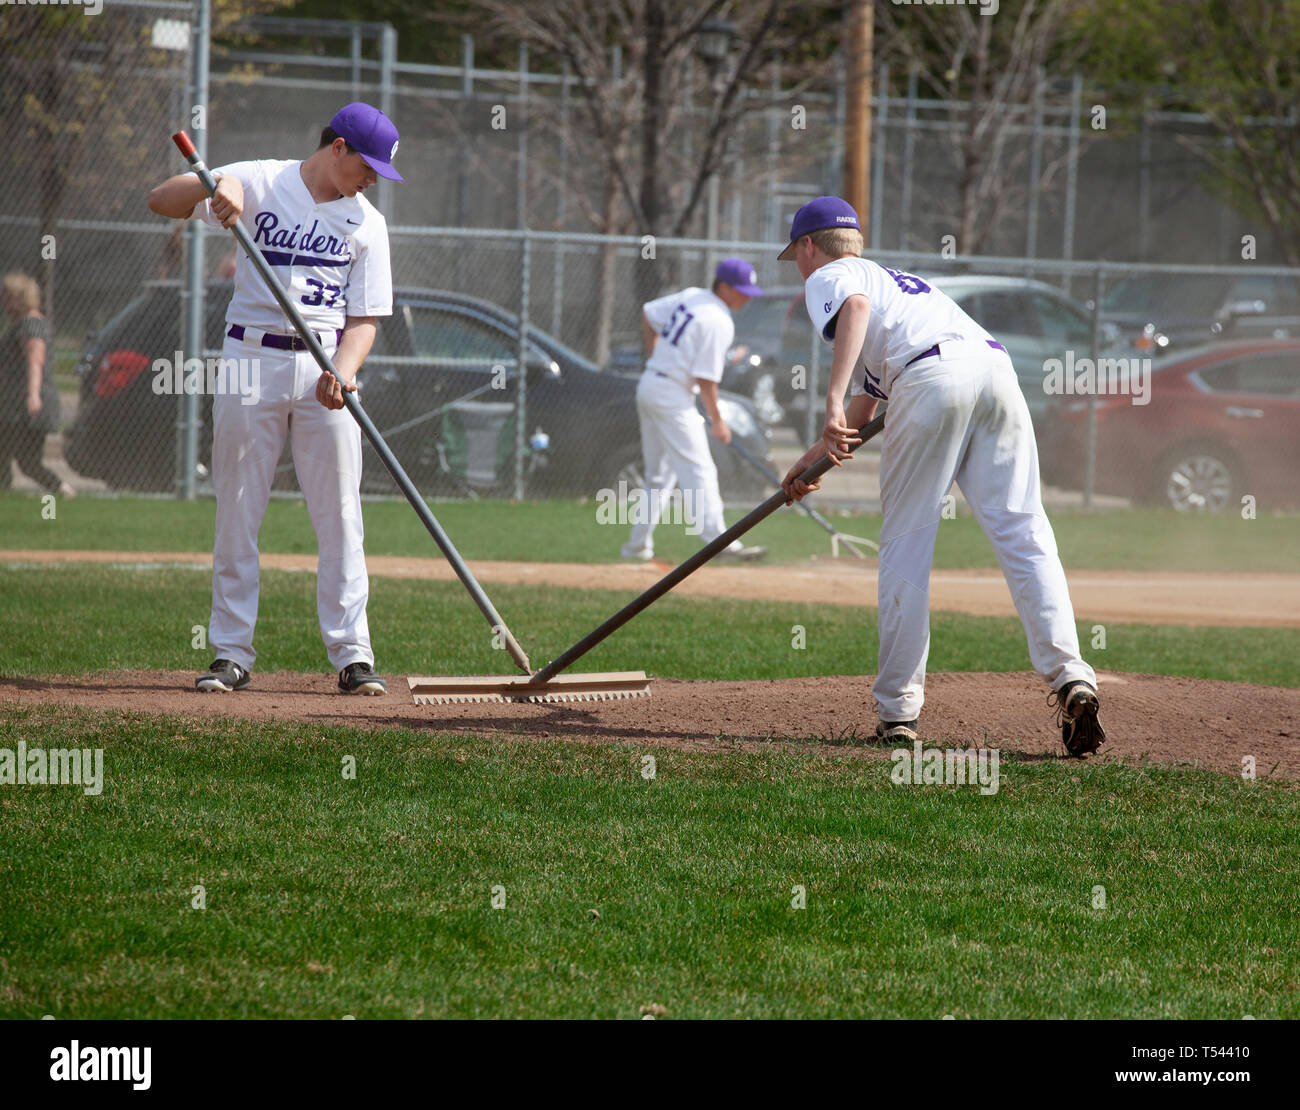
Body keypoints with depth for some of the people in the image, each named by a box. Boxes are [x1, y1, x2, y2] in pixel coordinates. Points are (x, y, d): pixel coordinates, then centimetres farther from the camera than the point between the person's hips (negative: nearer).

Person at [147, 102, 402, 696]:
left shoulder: (367, 222, 9)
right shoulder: (260, 183, 2)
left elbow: (364, 318, 5)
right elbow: (161, 200, -5)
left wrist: (344, 372, -15)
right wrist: (215, 184, -25)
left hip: (325, 365, 1)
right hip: (251, 361, -1)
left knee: (339, 514, -3)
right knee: (237, 512, 1)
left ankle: (352, 655, 1)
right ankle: (232, 654, 7)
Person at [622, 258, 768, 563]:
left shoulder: (690, 297, 9)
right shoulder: (719, 322, -17)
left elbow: (648, 312, 23)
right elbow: (706, 378, -18)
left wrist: (653, 355, 25)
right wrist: (717, 421, -9)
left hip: (648, 386, 9)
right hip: (673, 395, -9)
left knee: (659, 475, 16)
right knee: (698, 471, -13)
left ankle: (639, 544, 18)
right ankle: (719, 541, -19)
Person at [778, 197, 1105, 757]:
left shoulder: (828, 278, 19)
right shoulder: (895, 279, 42)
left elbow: (857, 306, -9)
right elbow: (864, 410, 47)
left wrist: (832, 401, -17)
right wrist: (812, 460, 56)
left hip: (934, 372, -6)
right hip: (997, 370, 6)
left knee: (906, 544, 4)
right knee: (1023, 535, -2)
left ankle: (897, 710, 5)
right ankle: (1070, 678, -20)